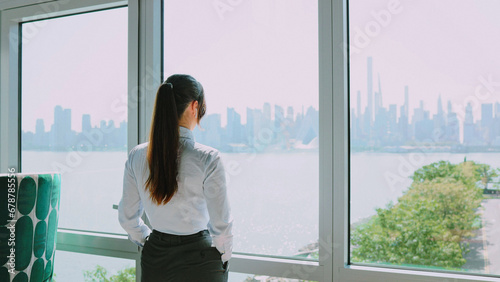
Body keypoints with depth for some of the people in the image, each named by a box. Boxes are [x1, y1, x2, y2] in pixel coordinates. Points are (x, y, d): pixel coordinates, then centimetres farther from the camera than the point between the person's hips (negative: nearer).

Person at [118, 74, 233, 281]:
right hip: (198, 261, -4)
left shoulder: (137, 156, -6)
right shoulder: (207, 159, -19)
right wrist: (224, 256, 5)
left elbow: (126, 217, 3)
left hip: (154, 259, 4)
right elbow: (221, 223, -13)